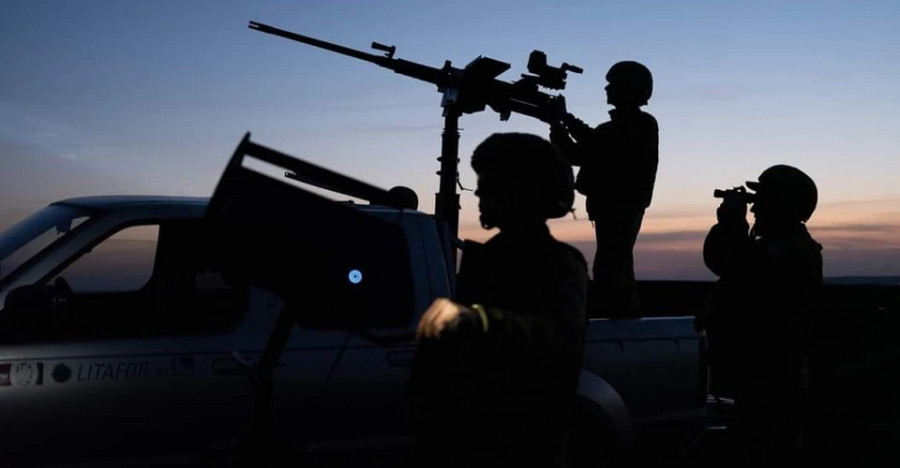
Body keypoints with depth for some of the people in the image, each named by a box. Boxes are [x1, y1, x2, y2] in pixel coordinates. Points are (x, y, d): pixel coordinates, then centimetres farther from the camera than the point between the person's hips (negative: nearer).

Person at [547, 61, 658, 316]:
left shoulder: (643, 126, -4)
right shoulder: (613, 128, 23)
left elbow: (601, 147, -19)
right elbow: (578, 155, 16)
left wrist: (567, 118, -14)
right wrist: (559, 125, 2)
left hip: (623, 207, -9)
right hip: (609, 207, 9)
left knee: (609, 269, -18)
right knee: (613, 269, 10)